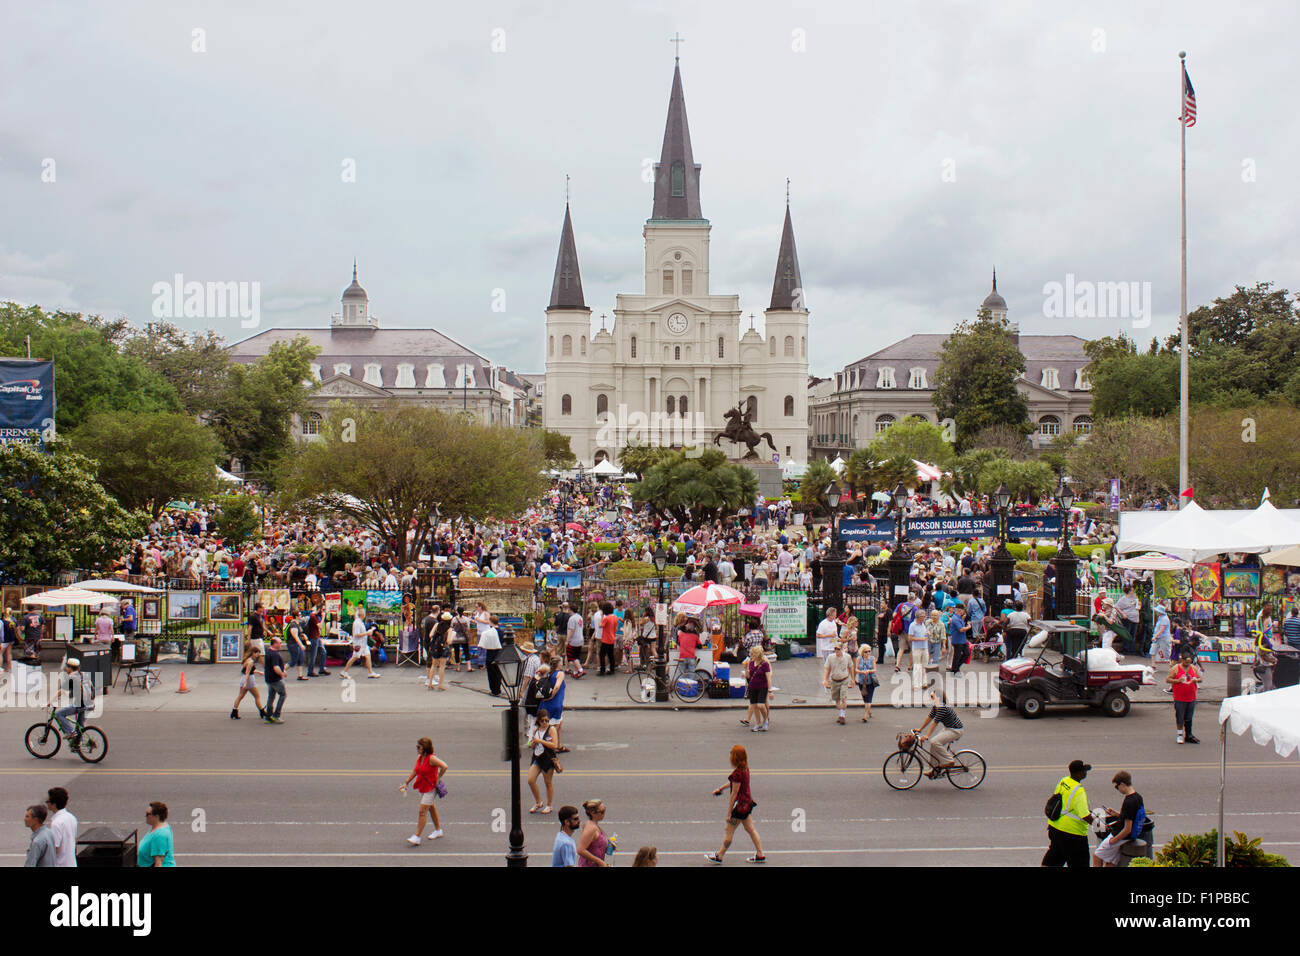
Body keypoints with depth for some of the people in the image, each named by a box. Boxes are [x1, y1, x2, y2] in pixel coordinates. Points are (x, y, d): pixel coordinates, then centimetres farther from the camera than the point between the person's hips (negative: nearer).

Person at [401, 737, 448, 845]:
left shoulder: (431, 758, -21)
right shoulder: (419, 757, 4)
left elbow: (444, 767, -27)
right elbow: (415, 772, 14)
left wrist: (437, 779, -19)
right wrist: (406, 783, 12)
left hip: (430, 788, -9)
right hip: (422, 788, 9)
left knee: (422, 811, -10)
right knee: (431, 809, 20)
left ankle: (417, 837, -9)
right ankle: (438, 830, 36)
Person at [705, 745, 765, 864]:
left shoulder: (737, 773, -25)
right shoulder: (745, 769, 3)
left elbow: (734, 794, -21)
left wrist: (728, 813, -14)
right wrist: (720, 789, 28)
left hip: (741, 805, -9)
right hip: (748, 802, 9)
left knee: (728, 830, 5)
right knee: (750, 829, 17)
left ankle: (719, 856, 19)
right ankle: (760, 855, 21)